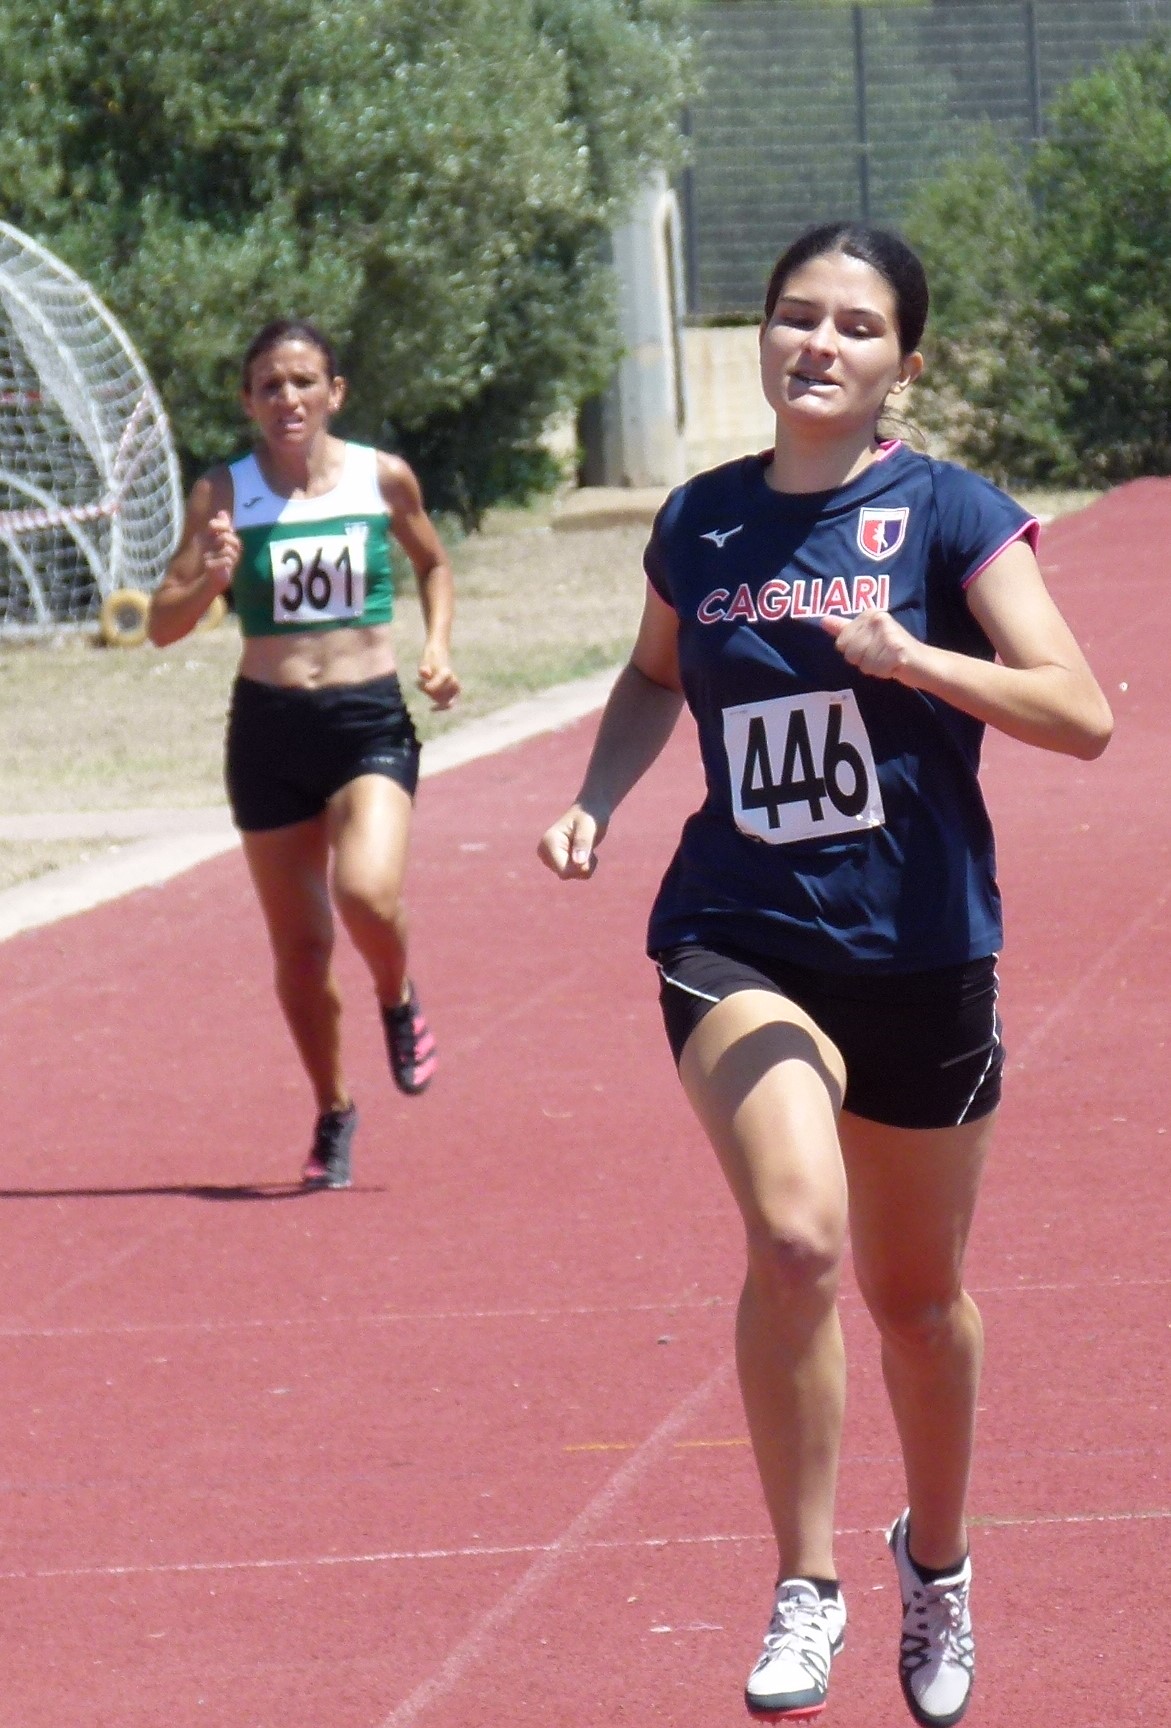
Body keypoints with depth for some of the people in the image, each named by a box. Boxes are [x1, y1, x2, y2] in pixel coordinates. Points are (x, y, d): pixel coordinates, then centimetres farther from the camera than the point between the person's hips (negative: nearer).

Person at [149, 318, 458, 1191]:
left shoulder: (382, 477, 0)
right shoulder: (225, 494, -2)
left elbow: (434, 563, 19)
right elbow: (163, 622, -4)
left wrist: (438, 645, 3)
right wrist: (211, 579, -23)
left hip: (370, 721, -1)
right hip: (268, 726, 1)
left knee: (368, 894, -25)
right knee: (299, 945, 7)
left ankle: (399, 1002, 9)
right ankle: (334, 1113, 28)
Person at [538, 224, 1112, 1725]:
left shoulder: (946, 515, -7)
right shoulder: (701, 524, 4)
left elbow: (1080, 713, -15)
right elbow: (654, 675, 24)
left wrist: (904, 654, -25)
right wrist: (595, 802, 7)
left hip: (919, 954, -1)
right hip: (737, 940, 1)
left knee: (915, 1290, 15)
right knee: (794, 1232, -25)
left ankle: (935, 1559, 43)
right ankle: (803, 1587, -11)